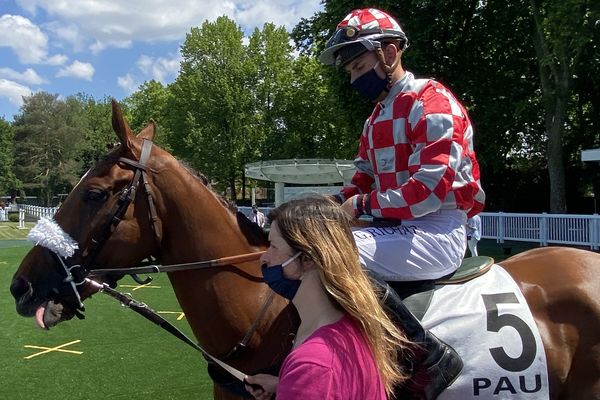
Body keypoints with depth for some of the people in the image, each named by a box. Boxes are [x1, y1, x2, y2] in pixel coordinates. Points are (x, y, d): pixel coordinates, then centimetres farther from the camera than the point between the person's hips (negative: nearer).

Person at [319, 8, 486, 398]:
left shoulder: (431, 101, -10)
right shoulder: (376, 119, 19)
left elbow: (432, 187, -21)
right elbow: (364, 183, 19)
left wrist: (366, 205, -15)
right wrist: (337, 205, -1)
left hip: (438, 234, -10)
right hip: (400, 229, 10)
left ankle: (432, 356, -20)